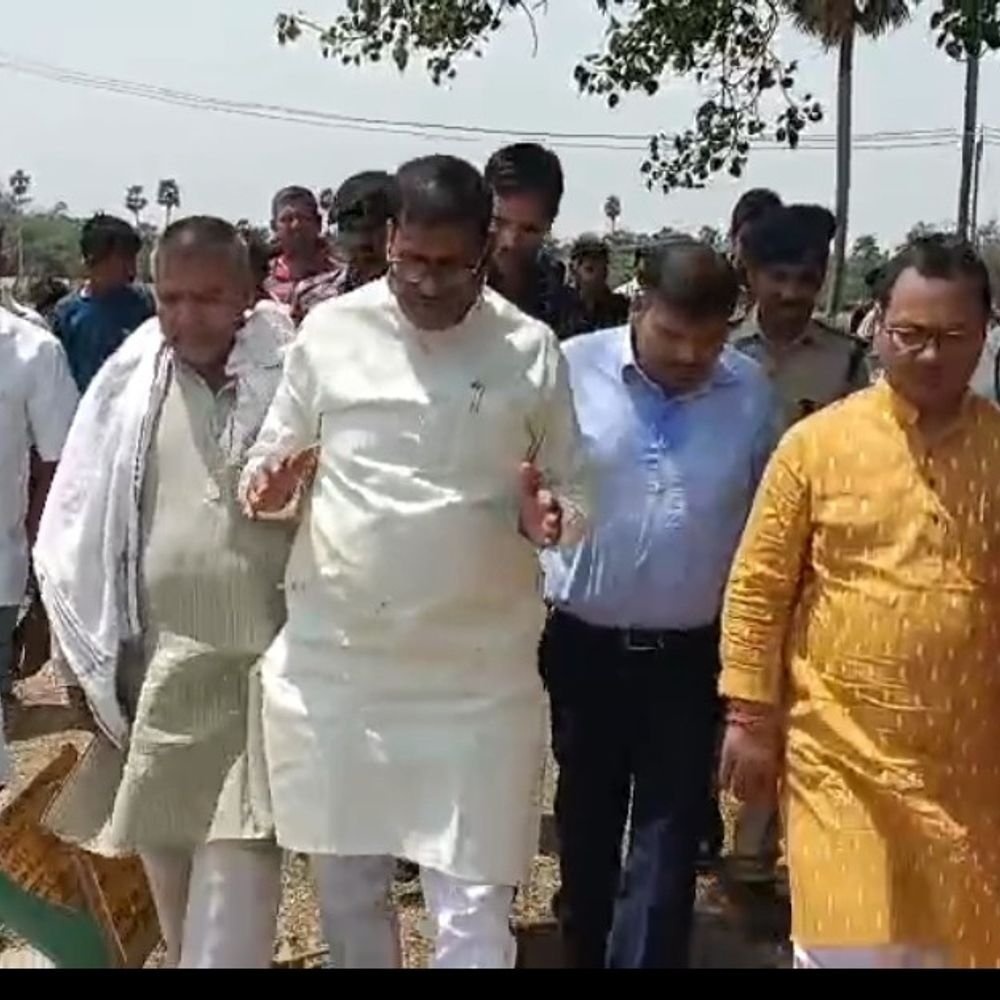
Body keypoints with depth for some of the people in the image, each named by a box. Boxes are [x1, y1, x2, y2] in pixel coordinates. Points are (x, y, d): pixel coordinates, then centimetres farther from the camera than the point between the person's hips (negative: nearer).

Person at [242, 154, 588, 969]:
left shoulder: (531, 350, -2)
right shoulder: (329, 330, 0)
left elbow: (575, 494, 5)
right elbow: (272, 456, 9)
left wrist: (546, 517, -18)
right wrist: (272, 484, -14)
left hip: (478, 671, -1)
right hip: (334, 658, 2)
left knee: (474, 907, 3)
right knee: (346, 885, 17)